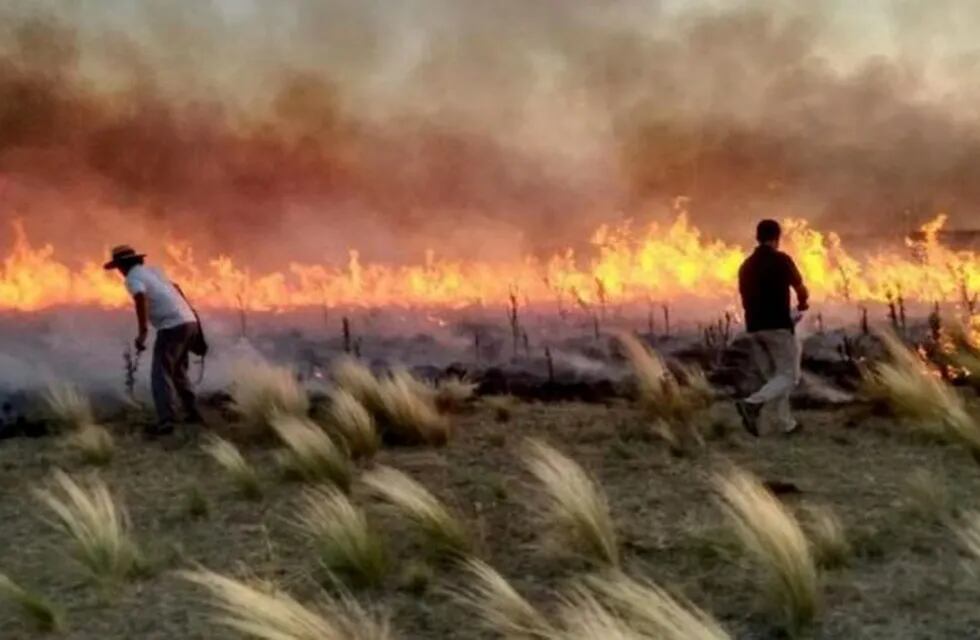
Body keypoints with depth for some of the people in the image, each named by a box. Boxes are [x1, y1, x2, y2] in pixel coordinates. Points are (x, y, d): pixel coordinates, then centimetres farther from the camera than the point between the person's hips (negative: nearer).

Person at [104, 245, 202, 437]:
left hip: (172, 327, -8)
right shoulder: (153, 270, 21)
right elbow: (176, 288, 31)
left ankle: (166, 422, -16)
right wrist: (190, 312, 41)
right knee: (178, 370, 23)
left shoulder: (132, 278, -5)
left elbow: (141, 299, -24)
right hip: (189, 322, 8)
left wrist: (142, 332, -26)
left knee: (161, 374, -7)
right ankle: (192, 411, 24)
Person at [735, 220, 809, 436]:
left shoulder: (746, 265, 11)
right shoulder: (781, 259, -7)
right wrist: (802, 304, 23)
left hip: (754, 328, 7)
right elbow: (802, 292, 0)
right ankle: (752, 404, -22)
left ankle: (787, 424, 13)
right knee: (789, 376, -1)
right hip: (778, 326, -7)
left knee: (774, 377, 14)